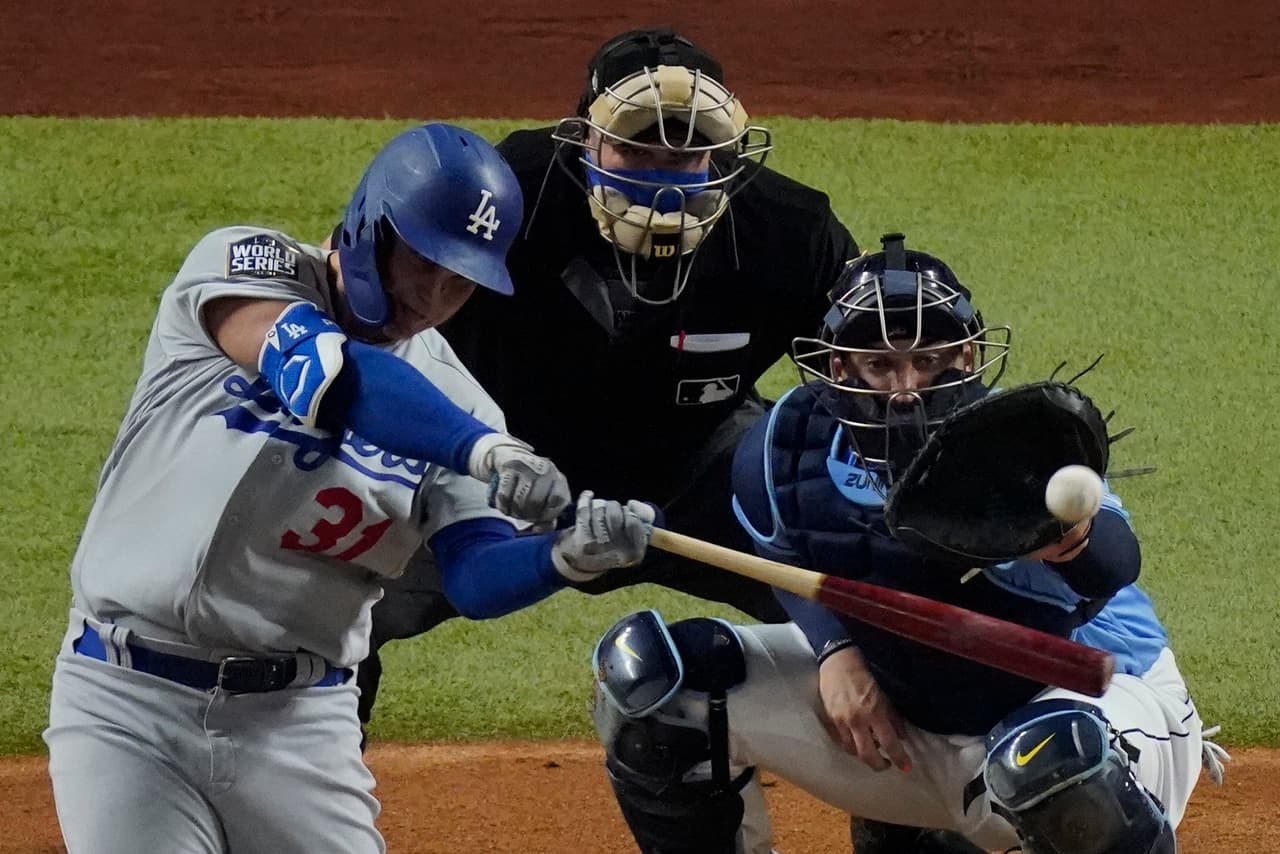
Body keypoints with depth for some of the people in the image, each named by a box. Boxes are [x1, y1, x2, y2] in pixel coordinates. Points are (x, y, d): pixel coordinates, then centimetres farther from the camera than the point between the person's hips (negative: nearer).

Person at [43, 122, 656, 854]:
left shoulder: (452, 399, 4)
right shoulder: (242, 268, -7)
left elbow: (478, 578, -7)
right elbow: (317, 374, -28)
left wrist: (570, 556, -30)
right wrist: (484, 450, -41)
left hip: (301, 719, 4)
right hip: (129, 704, -3)